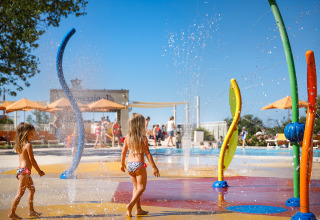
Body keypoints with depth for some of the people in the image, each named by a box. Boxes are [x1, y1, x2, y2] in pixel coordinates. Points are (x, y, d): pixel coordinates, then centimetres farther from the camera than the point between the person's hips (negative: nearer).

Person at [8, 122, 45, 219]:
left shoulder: (20, 144, 12)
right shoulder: (28, 145, -14)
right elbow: (32, 160, -13)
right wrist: (39, 171, -5)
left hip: (21, 170, 10)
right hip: (24, 171, -10)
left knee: (32, 189, 19)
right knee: (20, 193, -6)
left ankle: (31, 211, 24)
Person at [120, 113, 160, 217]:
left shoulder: (127, 137, 4)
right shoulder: (143, 138, -10)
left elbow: (123, 152, 10)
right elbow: (147, 153, -11)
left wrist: (122, 164, 24)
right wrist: (154, 167, -6)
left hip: (129, 164, 6)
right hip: (139, 164, -6)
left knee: (136, 187, 17)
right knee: (141, 187, 4)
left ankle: (138, 209, 19)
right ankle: (130, 205, -14)